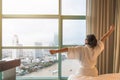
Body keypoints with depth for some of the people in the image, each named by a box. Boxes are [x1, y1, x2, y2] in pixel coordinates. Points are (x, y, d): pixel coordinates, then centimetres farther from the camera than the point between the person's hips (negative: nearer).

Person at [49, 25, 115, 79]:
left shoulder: (81, 49, -15)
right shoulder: (96, 49, -7)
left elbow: (68, 49, -19)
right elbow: (102, 39, 3)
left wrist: (55, 51, -18)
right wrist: (110, 30, 15)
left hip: (83, 72, -3)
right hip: (93, 72, 3)